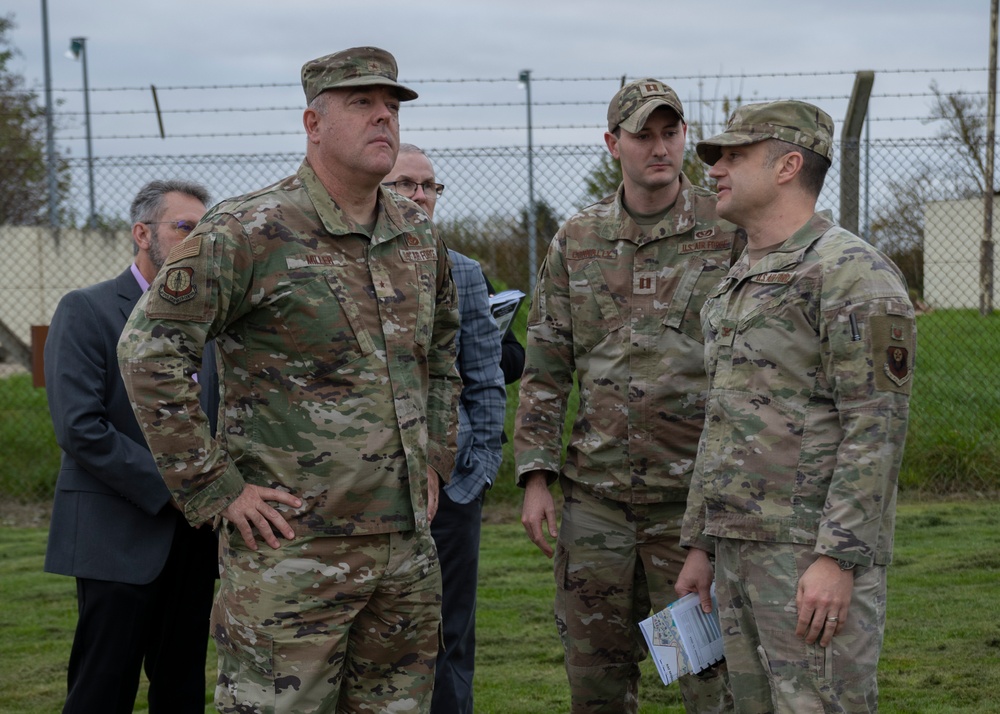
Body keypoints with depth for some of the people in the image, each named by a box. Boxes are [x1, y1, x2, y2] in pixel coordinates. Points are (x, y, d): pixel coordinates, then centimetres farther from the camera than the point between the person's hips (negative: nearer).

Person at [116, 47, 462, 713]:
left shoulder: (418, 235, 11)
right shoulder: (248, 231, -10)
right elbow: (148, 351, -13)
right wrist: (217, 489, -13)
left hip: (408, 541, 7)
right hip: (294, 544, -6)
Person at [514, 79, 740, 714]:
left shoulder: (730, 231, -1)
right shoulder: (577, 242, 9)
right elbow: (546, 368, 11)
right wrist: (535, 478, 4)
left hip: (695, 496, -3)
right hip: (596, 495, 3)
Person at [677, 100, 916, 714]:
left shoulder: (851, 271, -10)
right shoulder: (740, 284, 19)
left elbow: (878, 425, -17)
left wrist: (838, 557, -22)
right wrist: (700, 544, 20)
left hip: (816, 554, -9)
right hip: (739, 548, 9)